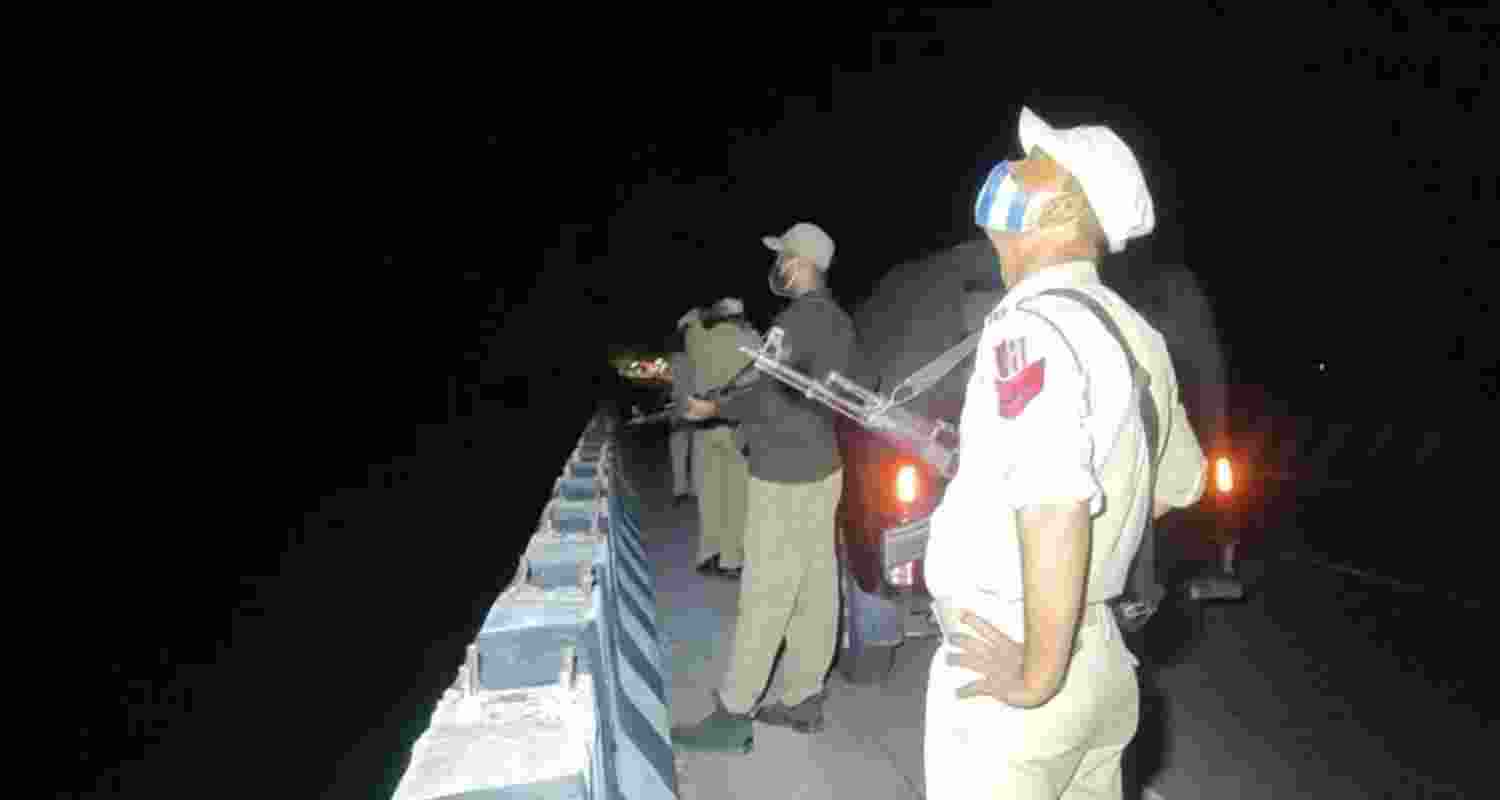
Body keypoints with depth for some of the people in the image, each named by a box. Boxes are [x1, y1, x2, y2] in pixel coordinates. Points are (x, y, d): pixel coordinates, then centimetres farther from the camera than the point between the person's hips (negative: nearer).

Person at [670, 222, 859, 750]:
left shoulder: (798, 319, -16)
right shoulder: (839, 322, 12)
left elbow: (769, 399, -18)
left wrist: (714, 408, -4)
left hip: (787, 479, -9)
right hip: (822, 469, 9)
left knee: (765, 598, -4)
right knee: (813, 592, 11)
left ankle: (732, 718, 5)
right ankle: (803, 701, 21)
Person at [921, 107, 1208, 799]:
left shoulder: (1030, 324, -19)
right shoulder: (1135, 334, 9)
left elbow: (1058, 513, -30)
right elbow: (1178, 486, 21)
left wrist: (1036, 678, -20)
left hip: (1012, 668, -8)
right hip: (1102, 658, 8)